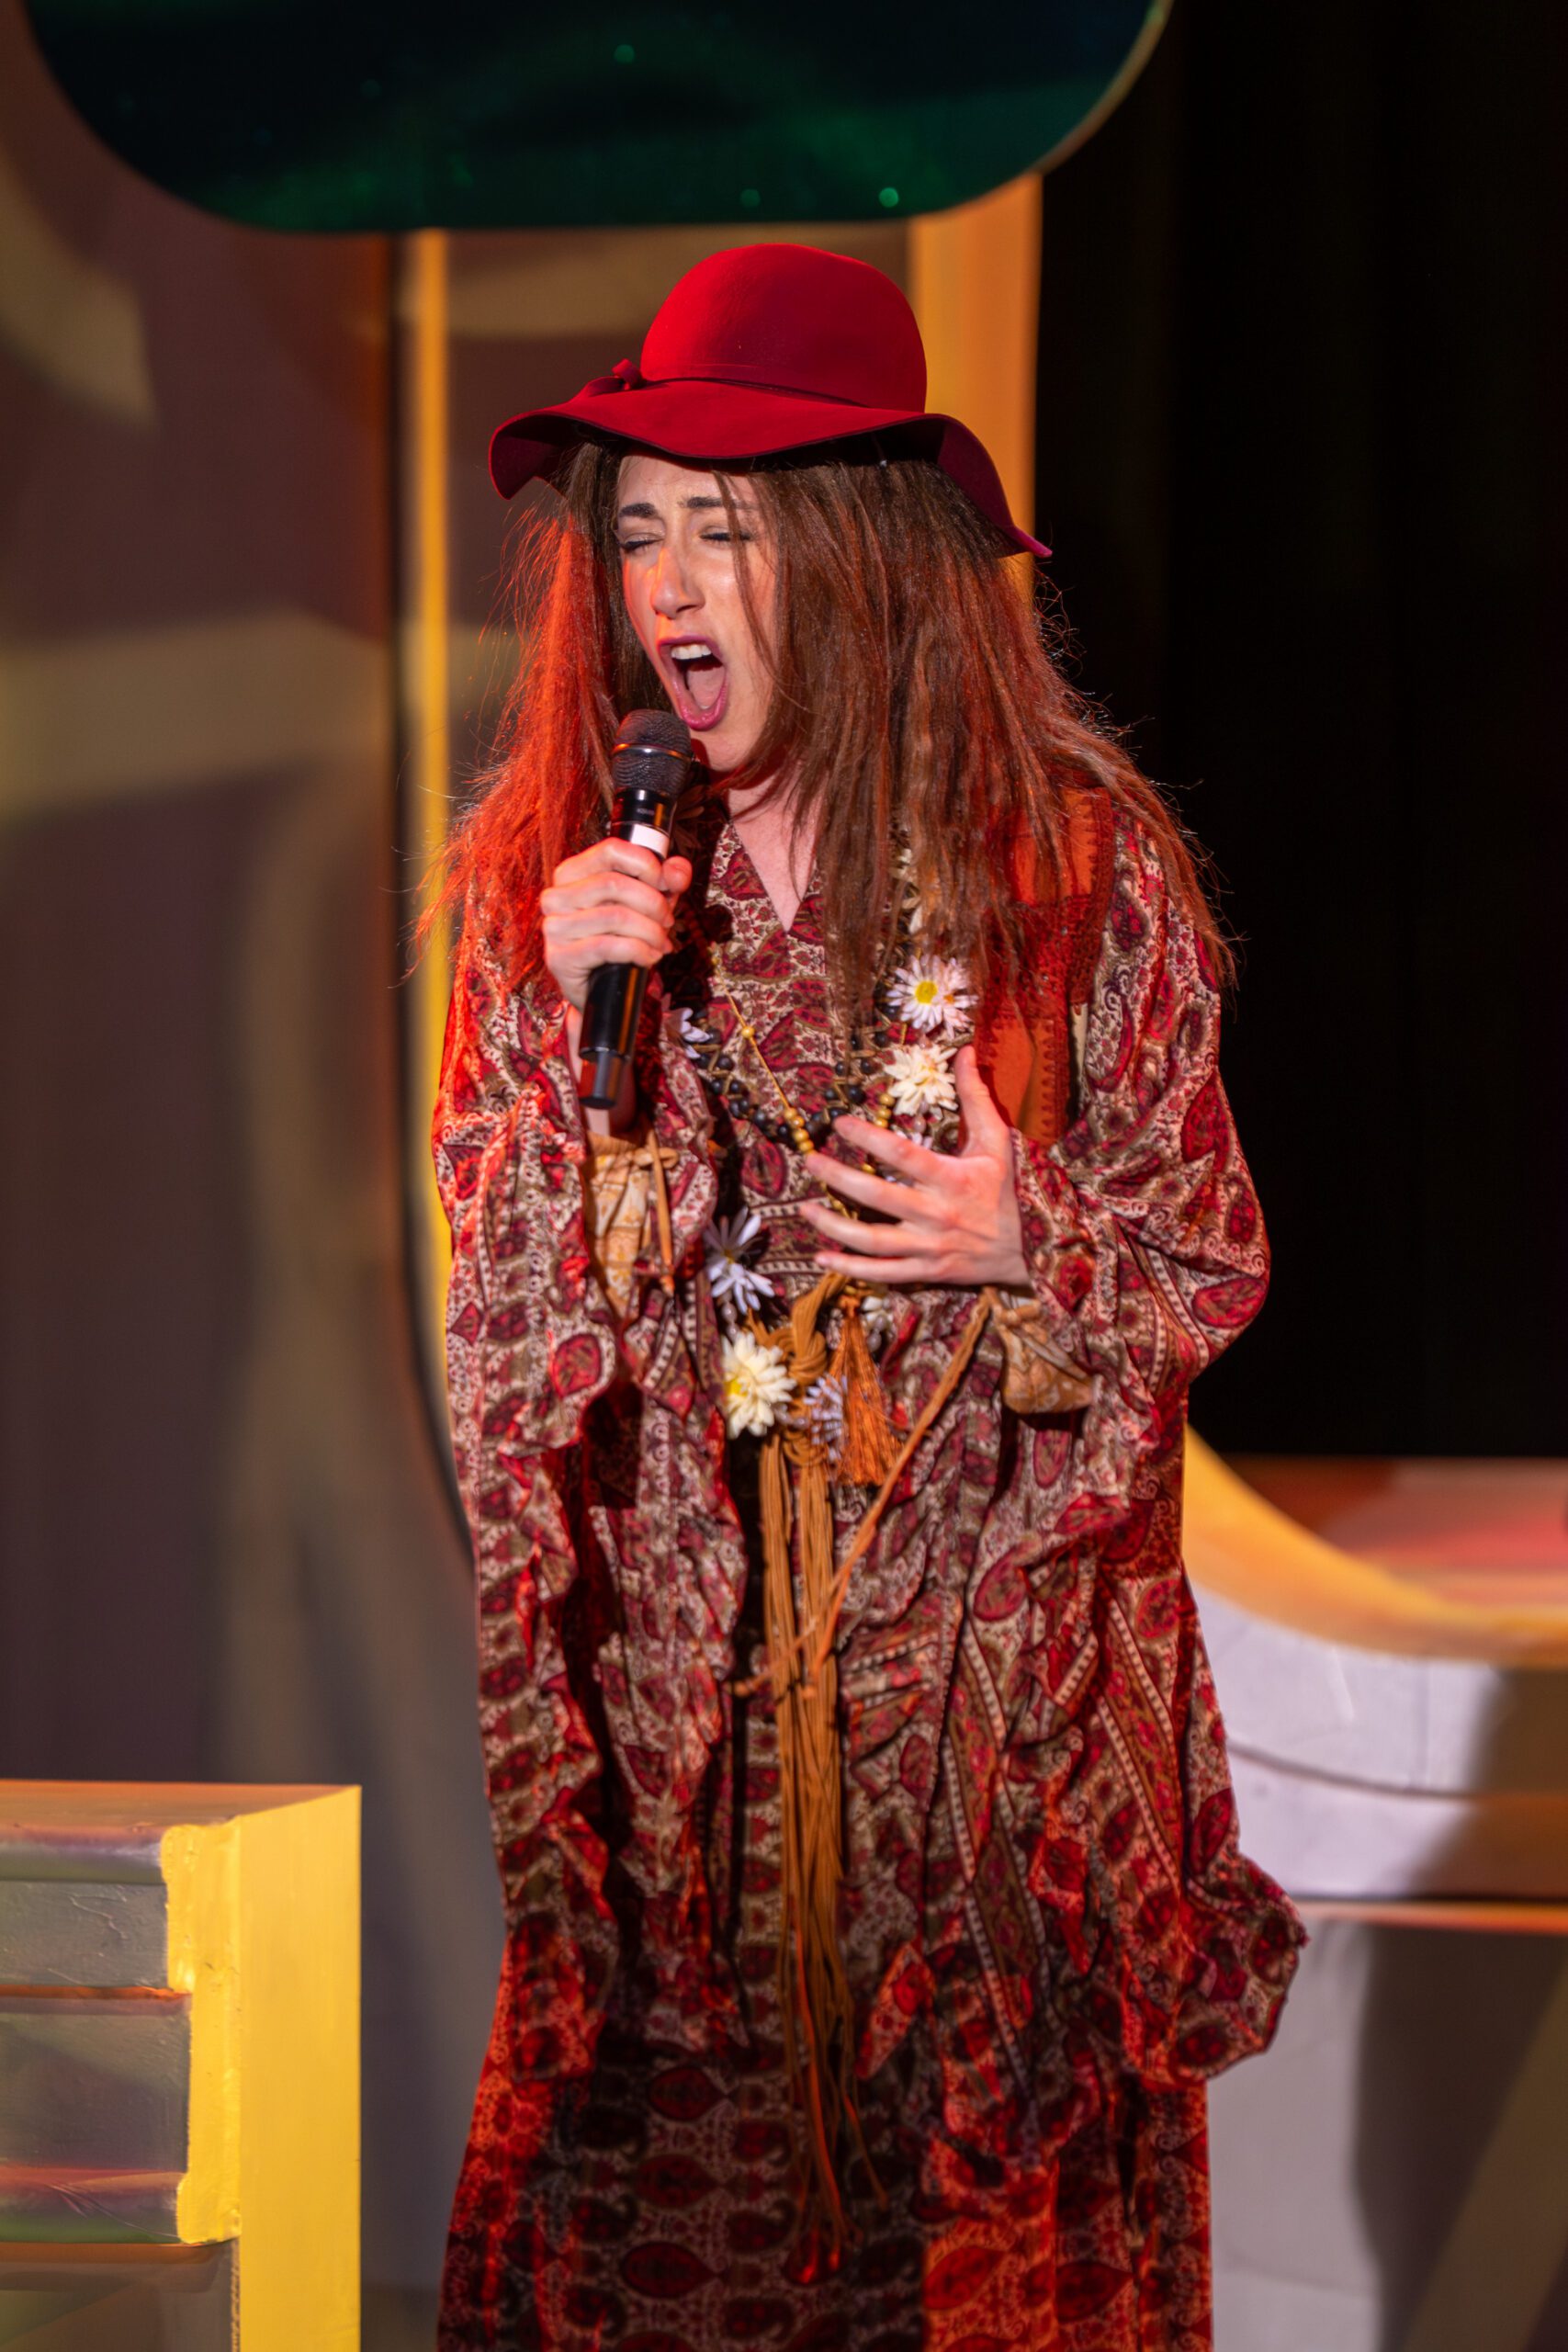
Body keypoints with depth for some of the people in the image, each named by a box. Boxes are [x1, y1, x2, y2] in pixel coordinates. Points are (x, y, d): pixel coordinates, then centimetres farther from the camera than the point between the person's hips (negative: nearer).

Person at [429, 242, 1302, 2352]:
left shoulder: (1076, 865, -2)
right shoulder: (550, 869, 4)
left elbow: (1212, 1260, 5)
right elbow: (505, 1287, 3)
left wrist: (1033, 1245, -14)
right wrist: (581, 1024, -11)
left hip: (993, 1635, -1)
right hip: (675, 1626, 2)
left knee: (1003, 2168, 1)